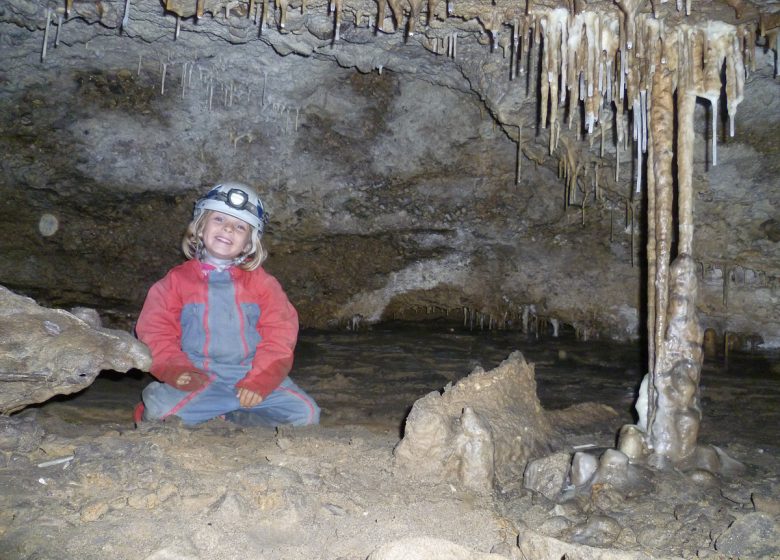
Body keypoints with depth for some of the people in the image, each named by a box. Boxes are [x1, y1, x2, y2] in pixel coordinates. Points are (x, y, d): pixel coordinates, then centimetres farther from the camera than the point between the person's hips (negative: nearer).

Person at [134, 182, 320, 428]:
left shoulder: (261, 282, 8)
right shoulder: (177, 279, 8)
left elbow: (278, 336, 1)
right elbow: (157, 333, 3)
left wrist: (258, 381, -13)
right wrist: (177, 371, -14)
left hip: (251, 375, 2)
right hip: (199, 380, -2)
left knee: (305, 413, -17)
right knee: (157, 411, -29)